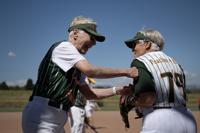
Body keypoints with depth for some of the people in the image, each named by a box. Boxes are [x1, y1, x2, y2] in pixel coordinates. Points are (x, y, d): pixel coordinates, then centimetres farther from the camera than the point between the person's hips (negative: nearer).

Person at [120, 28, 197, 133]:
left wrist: (128, 101, 1)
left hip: (159, 123, -7)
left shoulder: (139, 62, -4)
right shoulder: (174, 62, 17)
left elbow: (147, 99, -18)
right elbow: (182, 98, 15)